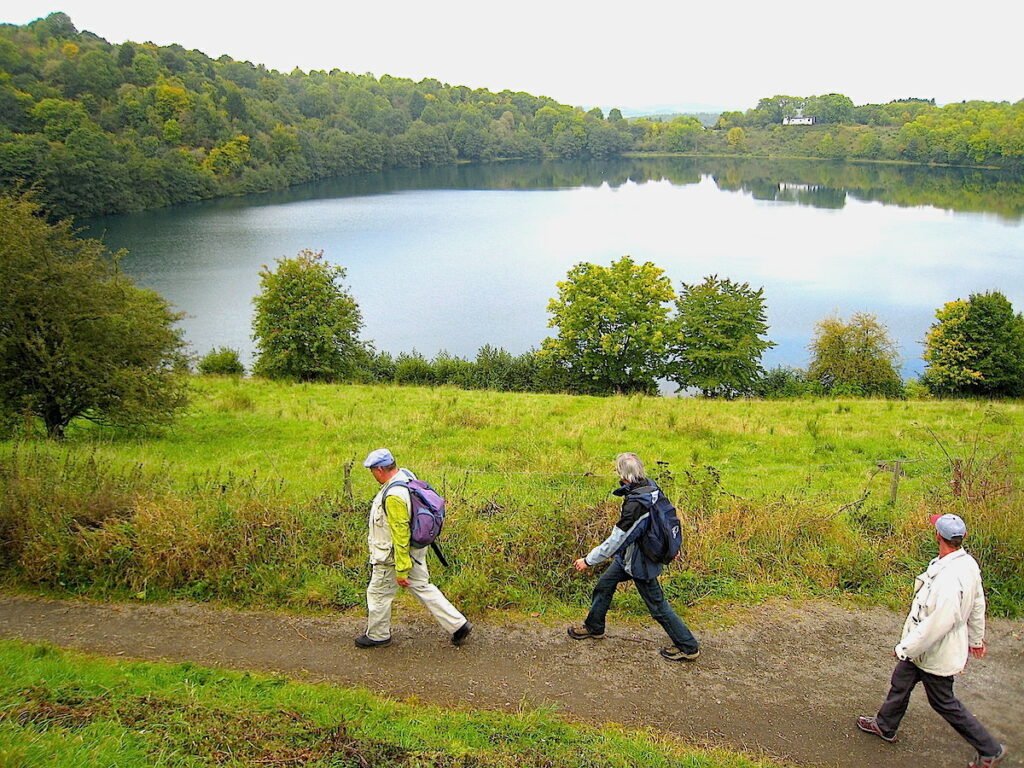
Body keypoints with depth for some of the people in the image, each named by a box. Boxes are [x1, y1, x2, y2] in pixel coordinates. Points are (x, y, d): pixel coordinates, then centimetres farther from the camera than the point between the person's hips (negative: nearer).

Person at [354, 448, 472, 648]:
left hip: (393, 555, -9)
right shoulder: (405, 475, -2)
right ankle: (458, 624, 18)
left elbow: (401, 535, -29)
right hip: (415, 550, 9)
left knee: (378, 593, 13)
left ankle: (377, 636, 33)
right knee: (423, 588, 18)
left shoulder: (393, 496, -32)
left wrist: (401, 570, -22)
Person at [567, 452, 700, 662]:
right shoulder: (650, 487, -10)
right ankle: (594, 627, 41)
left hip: (639, 562, -9)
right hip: (629, 555, 9)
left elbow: (615, 540, -28)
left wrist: (589, 560, -18)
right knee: (603, 585, 20)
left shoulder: (635, 505, -35)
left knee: (657, 605, 6)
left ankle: (689, 647, 22)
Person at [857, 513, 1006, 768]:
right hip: (926, 647, 9)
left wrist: (905, 648, -20)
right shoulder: (968, 563, -6)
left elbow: (938, 623, -32)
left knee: (944, 703, 10)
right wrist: (976, 638, 24)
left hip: (936, 653, -9)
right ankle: (885, 727, 43)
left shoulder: (949, 578, -36)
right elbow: (978, 605, 9)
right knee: (901, 681, 24)